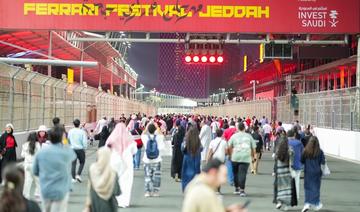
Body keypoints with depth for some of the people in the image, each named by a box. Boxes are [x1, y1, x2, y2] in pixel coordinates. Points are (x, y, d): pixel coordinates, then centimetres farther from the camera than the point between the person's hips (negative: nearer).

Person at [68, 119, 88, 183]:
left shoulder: (70, 131, -3)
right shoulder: (82, 132, -14)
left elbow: (68, 140, 10)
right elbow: (84, 142, -12)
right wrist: (84, 148, 5)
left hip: (73, 149, 3)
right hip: (80, 149, -3)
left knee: (73, 163, 10)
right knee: (82, 162, 15)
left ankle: (73, 178, 9)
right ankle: (78, 175, -1)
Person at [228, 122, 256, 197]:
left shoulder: (234, 136, 6)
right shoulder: (249, 136, 9)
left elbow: (229, 147, 5)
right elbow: (253, 148, 12)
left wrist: (231, 155, 19)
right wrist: (252, 156, 25)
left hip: (235, 157, 1)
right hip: (246, 157, 0)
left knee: (236, 173, 15)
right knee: (242, 173, -4)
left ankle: (237, 188, 24)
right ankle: (242, 190, -11)